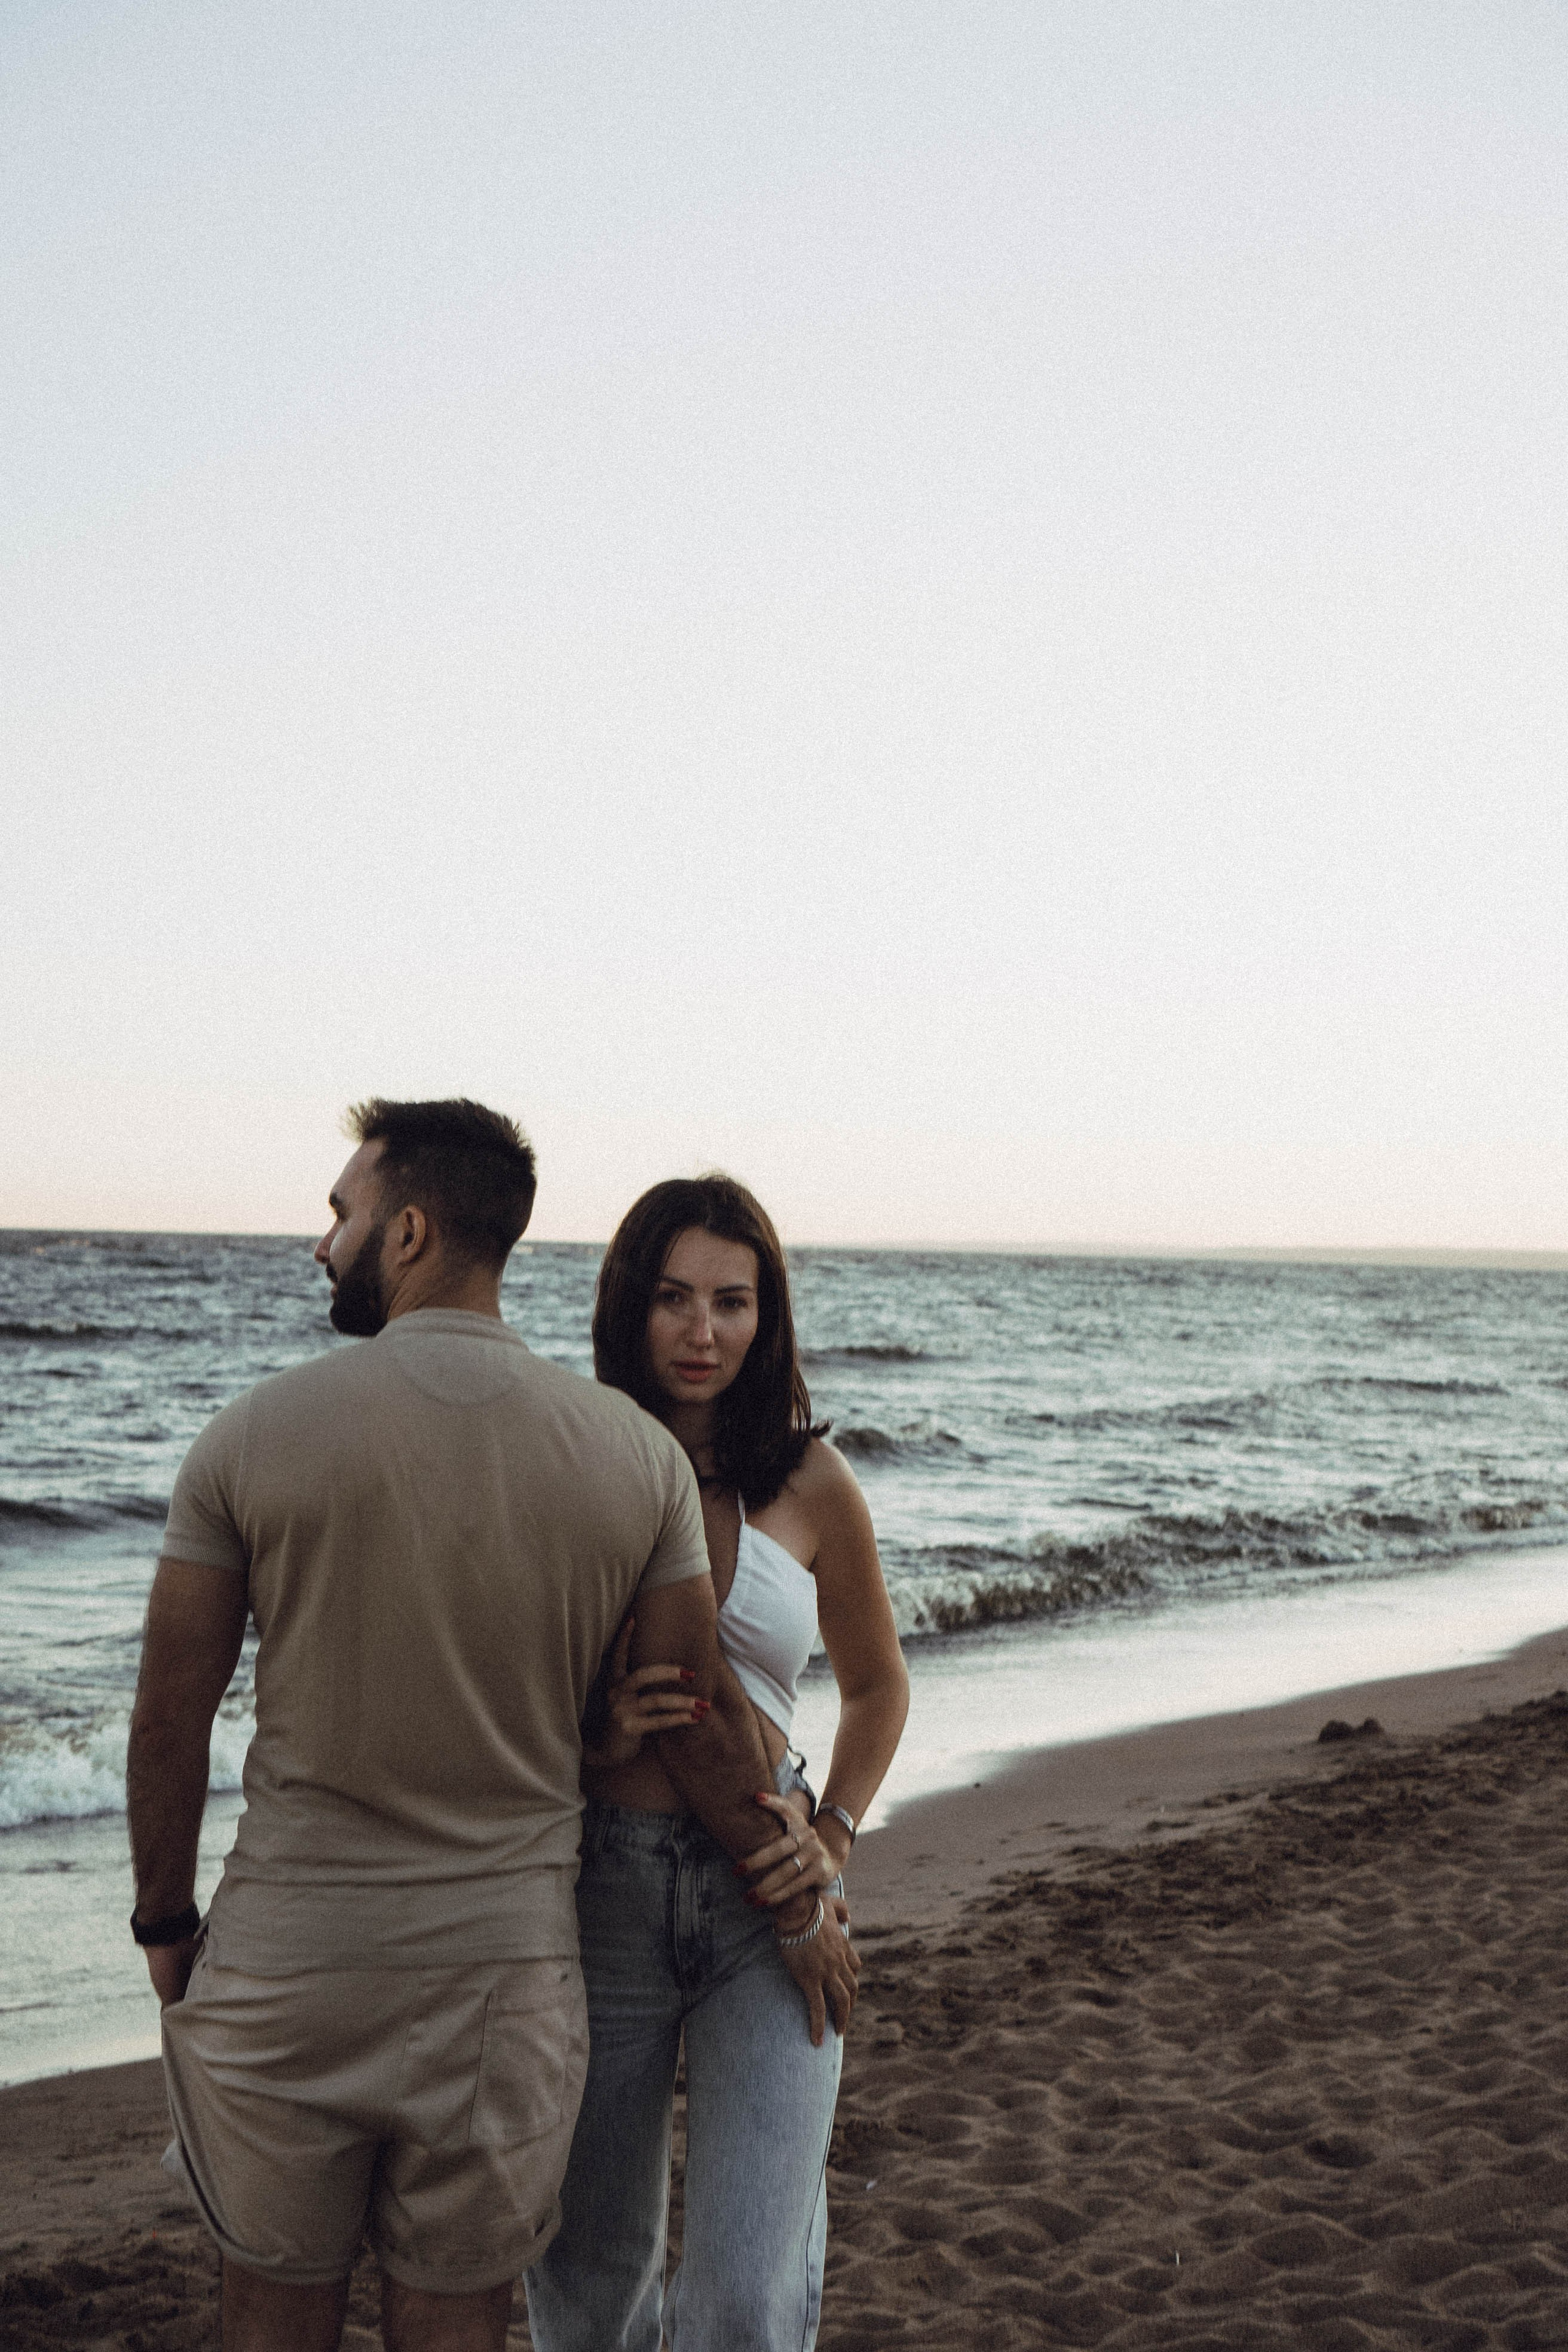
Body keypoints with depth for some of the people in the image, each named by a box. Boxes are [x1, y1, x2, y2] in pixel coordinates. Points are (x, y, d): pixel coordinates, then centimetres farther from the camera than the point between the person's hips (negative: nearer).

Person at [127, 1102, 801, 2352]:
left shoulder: (256, 1436, -10)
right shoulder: (637, 1454, -5)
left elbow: (170, 1719, -4)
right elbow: (702, 1727, 0)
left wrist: (165, 1923, 11)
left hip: (283, 1966, -1)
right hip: (502, 1972, 1)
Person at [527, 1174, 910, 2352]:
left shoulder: (811, 1482, 1)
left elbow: (877, 1686, 15)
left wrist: (833, 1835, -1)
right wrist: (591, 1731, -15)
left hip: (764, 1902, 0)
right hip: (598, 1890, 1)